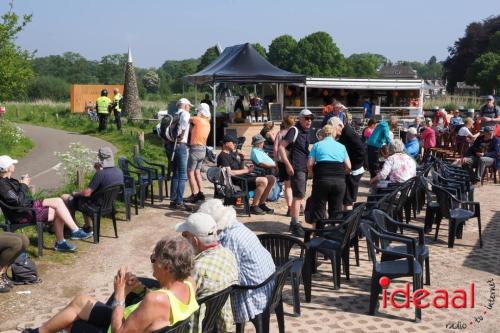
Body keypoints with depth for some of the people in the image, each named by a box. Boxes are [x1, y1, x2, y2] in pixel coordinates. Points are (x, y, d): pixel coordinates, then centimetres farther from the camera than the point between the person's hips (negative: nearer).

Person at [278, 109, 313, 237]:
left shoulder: (307, 132, 15)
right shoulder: (294, 130, -11)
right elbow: (281, 147, -17)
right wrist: (288, 165, -23)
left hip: (304, 168, 9)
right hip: (296, 168, -9)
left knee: (298, 196, 14)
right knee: (299, 196, -12)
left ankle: (293, 223, 23)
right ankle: (295, 225, -10)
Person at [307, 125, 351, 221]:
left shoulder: (317, 145, 10)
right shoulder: (341, 146, 15)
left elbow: (310, 164, 0)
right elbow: (348, 167, 9)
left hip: (322, 180, -2)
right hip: (340, 181, 2)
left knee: (319, 209, 7)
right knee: (336, 211, 12)